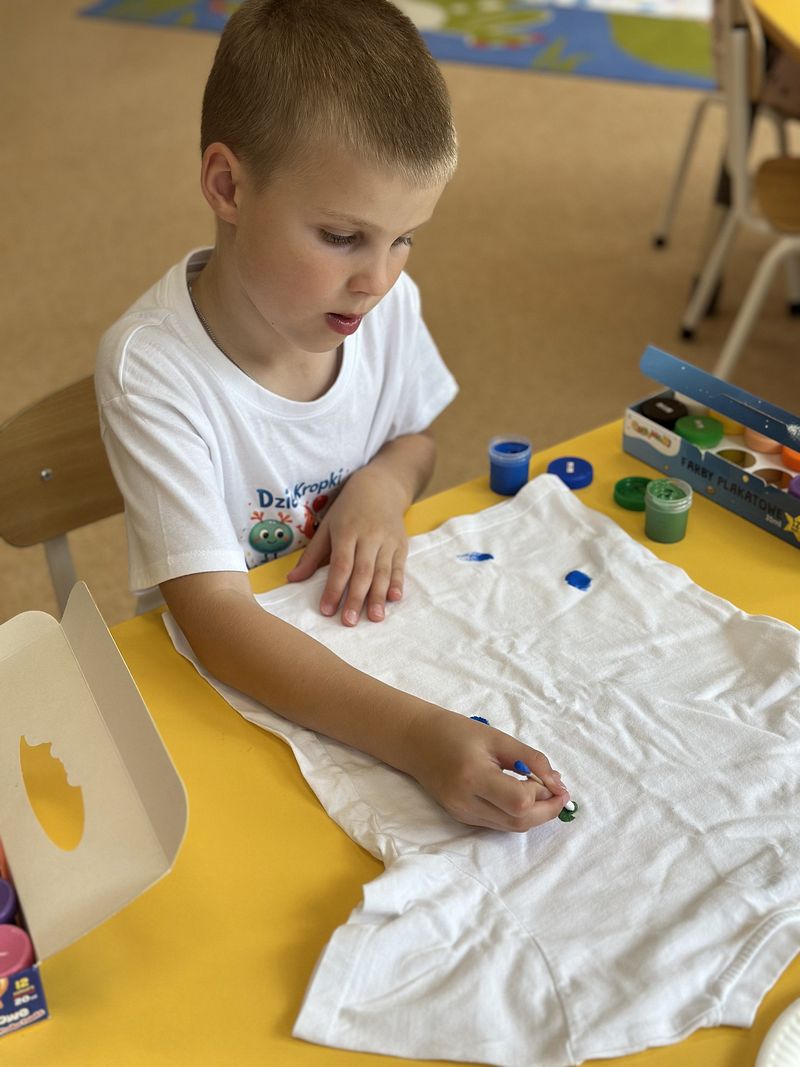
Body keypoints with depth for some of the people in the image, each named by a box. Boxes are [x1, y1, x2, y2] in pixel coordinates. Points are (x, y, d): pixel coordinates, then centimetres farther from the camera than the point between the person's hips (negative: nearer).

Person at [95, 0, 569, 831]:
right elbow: (219, 621, -31)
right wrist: (416, 734, -44)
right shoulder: (150, 369, -26)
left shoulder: (387, 304, -11)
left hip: (364, 628, 5)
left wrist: (384, 482, -15)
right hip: (230, 678, -4)